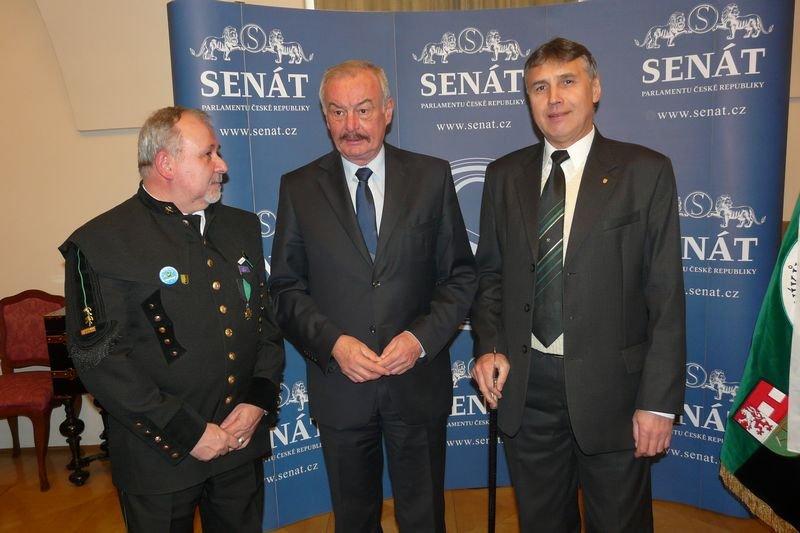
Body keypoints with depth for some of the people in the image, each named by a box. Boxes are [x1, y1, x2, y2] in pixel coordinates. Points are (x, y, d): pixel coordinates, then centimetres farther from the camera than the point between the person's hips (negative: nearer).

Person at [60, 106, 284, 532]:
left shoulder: (242, 227, 5)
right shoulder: (100, 244, -13)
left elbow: (267, 319, 7)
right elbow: (98, 359, -16)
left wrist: (259, 401, -5)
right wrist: (187, 433, -16)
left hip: (242, 443, 5)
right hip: (159, 458, -5)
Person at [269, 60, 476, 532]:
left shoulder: (432, 177, -2)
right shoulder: (299, 188, -1)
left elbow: (461, 275, 0)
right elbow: (286, 289, 0)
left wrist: (423, 338, -14)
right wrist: (333, 343, -15)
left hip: (419, 381, 0)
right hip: (339, 383, 1)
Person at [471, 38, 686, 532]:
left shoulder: (645, 171, -5)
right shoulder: (504, 176, 5)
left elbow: (666, 294, -7)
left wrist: (659, 400, -10)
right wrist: (489, 346, -4)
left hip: (610, 385, -2)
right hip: (524, 386, 3)